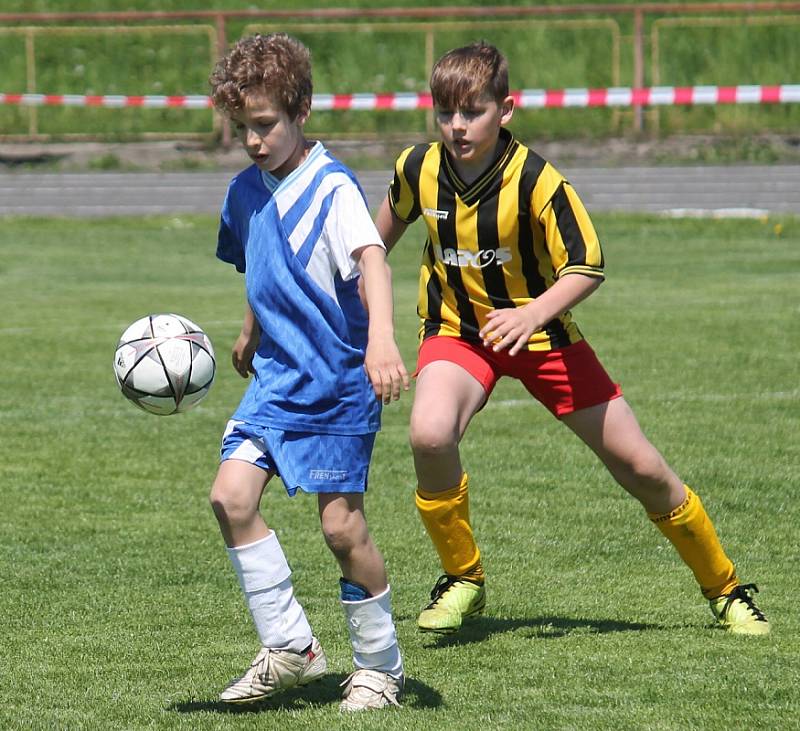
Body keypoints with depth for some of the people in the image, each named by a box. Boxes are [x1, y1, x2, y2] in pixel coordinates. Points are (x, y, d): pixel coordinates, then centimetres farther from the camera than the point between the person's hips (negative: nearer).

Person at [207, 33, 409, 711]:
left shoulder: (332, 186, -16)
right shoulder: (246, 191, 6)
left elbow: (370, 257, -33)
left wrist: (381, 337, -48)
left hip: (340, 380, -7)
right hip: (277, 375, 7)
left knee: (342, 523, -5)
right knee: (231, 494, -9)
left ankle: (380, 665, 13)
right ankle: (291, 647, 2)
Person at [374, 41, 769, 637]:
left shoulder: (536, 180, -23)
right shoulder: (419, 169, -11)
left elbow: (587, 267, -20)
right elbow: (388, 223, 13)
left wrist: (534, 313, -37)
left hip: (539, 332, -2)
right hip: (457, 330, 2)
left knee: (639, 465, 0)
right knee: (430, 435, -31)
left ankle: (726, 589, 21)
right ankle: (462, 580, -8)